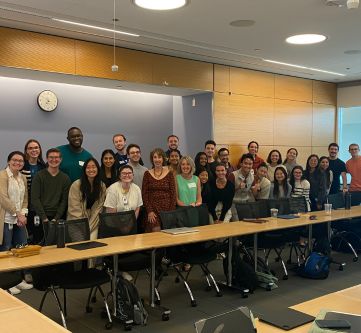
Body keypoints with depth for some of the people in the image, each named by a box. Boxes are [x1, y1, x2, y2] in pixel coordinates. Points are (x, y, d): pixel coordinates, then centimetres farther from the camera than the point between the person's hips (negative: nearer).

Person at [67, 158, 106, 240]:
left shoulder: (102, 186, 2)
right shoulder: (76, 185, -8)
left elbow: (99, 207, 1)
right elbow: (74, 209, -9)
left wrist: (90, 226, -7)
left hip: (93, 223, 2)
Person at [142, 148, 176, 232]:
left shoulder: (169, 173, 4)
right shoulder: (147, 174, 4)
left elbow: (173, 194, 3)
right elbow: (144, 194, 2)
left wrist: (172, 212, -6)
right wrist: (149, 211, -8)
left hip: (167, 207, 0)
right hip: (152, 207, 0)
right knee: (156, 231, -17)